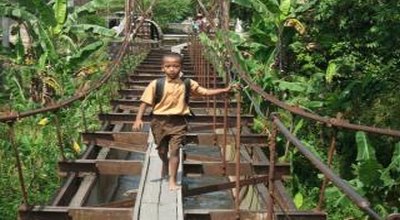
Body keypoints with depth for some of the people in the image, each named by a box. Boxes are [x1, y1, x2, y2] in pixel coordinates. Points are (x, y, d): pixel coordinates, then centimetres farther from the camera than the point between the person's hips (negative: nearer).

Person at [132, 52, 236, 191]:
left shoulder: (187, 84, -1)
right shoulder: (156, 84, -6)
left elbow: (205, 92, 5)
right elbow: (145, 102, -4)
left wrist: (225, 90, -3)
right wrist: (138, 119, -13)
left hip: (178, 122, 0)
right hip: (160, 121, 1)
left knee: (174, 150, -8)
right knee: (162, 150, 16)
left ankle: (172, 180, 2)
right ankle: (165, 164, 52)